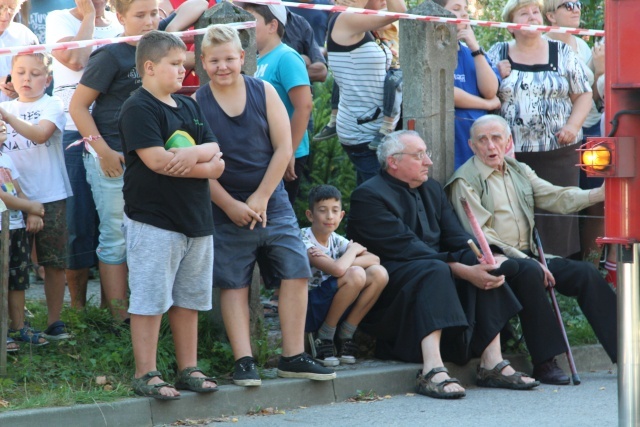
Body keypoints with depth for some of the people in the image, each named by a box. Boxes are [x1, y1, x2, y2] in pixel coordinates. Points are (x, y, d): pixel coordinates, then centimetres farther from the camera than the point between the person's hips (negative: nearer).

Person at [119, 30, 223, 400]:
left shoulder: (190, 107, 16)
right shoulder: (139, 108, -8)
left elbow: (217, 163, 10)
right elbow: (157, 160, -20)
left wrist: (195, 154, -13)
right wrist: (206, 163, -7)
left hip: (197, 219, 8)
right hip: (154, 220, -8)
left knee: (189, 299, 12)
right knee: (151, 300, -3)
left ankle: (189, 369, 20)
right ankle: (146, 374, 2)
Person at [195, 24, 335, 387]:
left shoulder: (265, 92, 0)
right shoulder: (197, 104, -5)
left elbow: (284, 148, -2)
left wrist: (260, 199, -8)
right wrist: (231, 206, -11)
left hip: (273, 203, 2)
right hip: (226, 210, -2)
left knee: (296, 273, -2)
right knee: (234, 284, 1)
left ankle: (293, 357, 5)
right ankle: (244, 361, 4)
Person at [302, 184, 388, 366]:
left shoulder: (336, 240, 7)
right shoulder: (303, 241, -16)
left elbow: (374, 259, -6)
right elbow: (337, 269, -31)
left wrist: (336, 261, -20)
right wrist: (353, 250, -9)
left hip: (331, 306, 7)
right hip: (307, 309, -7)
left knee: (379, 273, -11)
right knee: (356, 274, -28)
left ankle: (344, 336, -3)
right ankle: (323, 337, -12)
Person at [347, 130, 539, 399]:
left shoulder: (431, 190, 16)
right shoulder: (368, 196, -11)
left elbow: (457, 238, 7)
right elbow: (406, 248, -21)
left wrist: (489, 261, -15)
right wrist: (462, 270, -27)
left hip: (435, 270, 8)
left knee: (485, 272, -15)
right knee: (434, 270, -35)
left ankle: (491, 364, -18)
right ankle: (432, 371, -48)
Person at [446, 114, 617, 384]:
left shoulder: (519, 171, 19)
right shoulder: (465, 181, -3)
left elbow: (555, 197, 6)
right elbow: (480, 236, -12)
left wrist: (599, 194, -11)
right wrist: (524, 260, -19)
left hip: (527, 257, 7)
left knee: (584, 272, -10)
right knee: (529, 272, -35)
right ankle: (544, 362, -32)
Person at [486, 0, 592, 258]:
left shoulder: (562, 53, 8)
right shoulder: (498, 55, 10)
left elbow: (584, 94, 9)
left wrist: (573, 125, -6)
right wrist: (497, 76, -6)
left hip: (557, 152, 0)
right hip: (511, 154, 1)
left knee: (557, 218, -4)